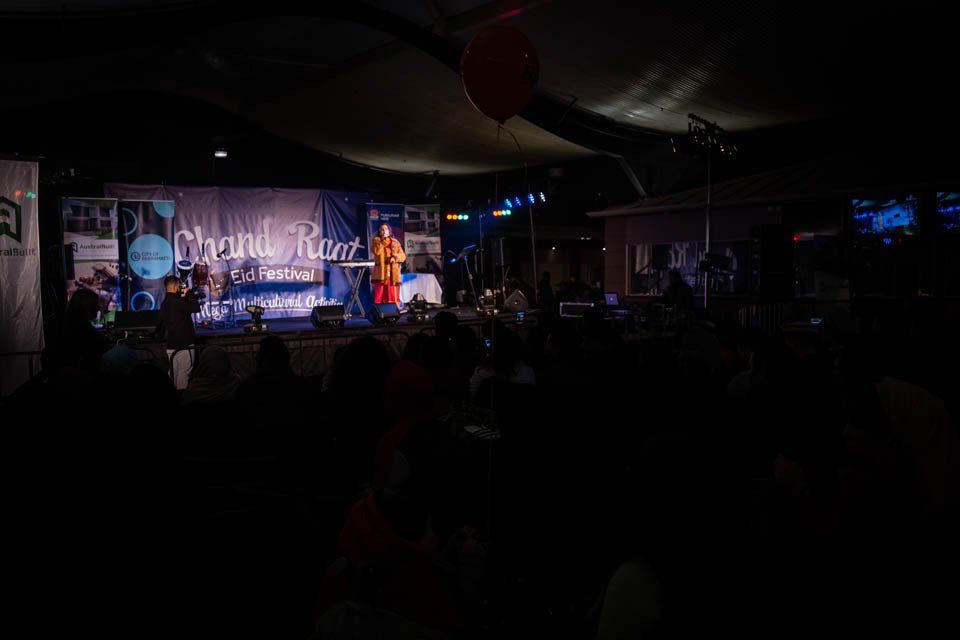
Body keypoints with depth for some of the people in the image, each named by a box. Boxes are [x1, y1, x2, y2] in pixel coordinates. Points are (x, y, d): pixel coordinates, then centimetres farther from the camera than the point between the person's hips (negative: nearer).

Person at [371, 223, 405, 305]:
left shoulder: (395, 242, 15)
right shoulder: (376, 240, 10)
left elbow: (403, 256, 8)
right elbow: (376, 252, -10)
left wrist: (395, 257, -11)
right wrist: (383, 242, -10)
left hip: (393, 273, 2)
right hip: (381, 272, -2)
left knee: (393, 297, -1)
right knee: (379, 295, -8)